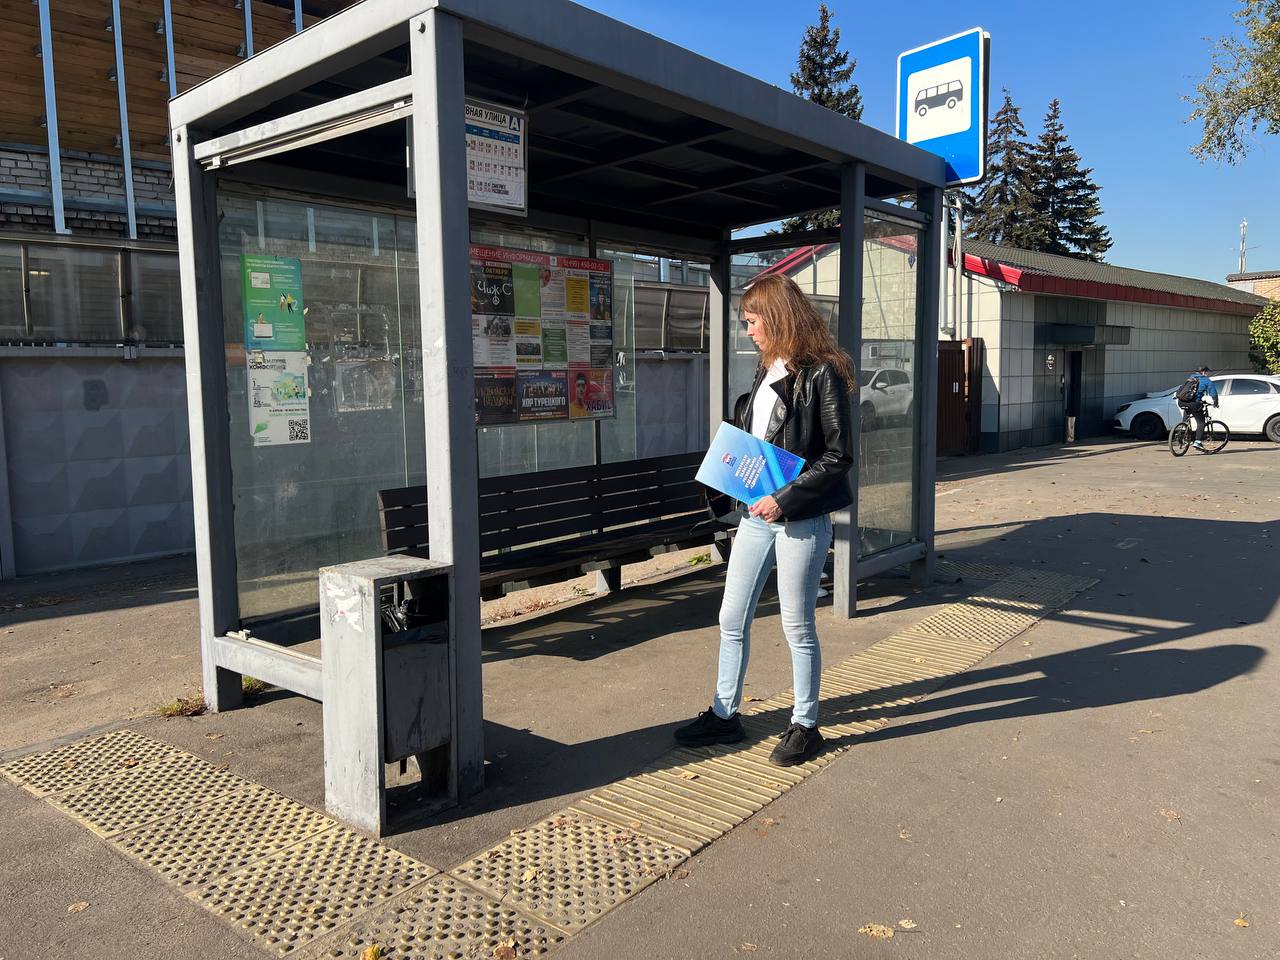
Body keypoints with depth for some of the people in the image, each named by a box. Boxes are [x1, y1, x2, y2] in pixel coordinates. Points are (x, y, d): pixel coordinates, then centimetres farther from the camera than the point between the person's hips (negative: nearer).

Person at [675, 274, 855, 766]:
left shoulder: (822, 374, -13)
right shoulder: (767, 371, 11)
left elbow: (838, 456, -15)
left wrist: (785, 500, -20)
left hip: (800, 519, -8)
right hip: (756, 513, 8)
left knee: (798, 625, 6)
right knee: (732, 619, 13)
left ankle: (805, 726, 24)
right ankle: (724, 715, 29)